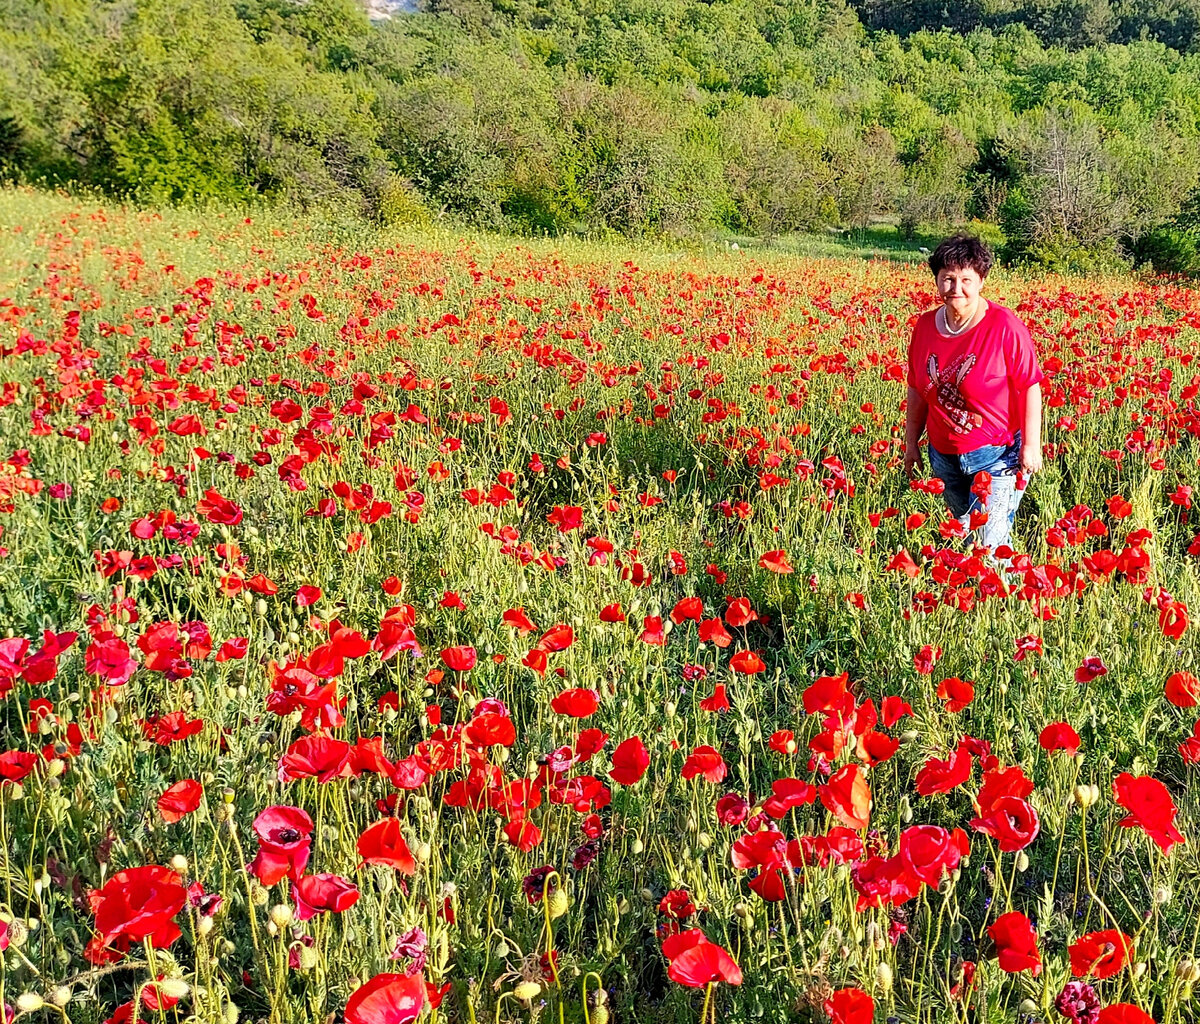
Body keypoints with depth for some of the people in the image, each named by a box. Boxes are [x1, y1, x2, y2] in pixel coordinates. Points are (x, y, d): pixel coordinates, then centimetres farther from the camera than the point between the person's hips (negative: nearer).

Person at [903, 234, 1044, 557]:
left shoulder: (1005, 327, -14)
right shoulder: (924, 326, 1)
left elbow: (1031, 387, -11)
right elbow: (917, 391, 11)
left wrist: (1031, 445, -14)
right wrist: (911, 442, 14)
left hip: (996, 454, -5)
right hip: (944, 455, 6)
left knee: (989, 542, -9)